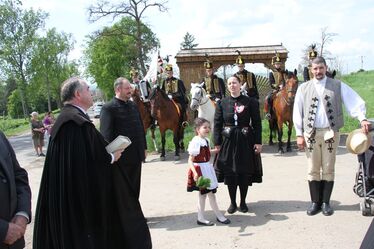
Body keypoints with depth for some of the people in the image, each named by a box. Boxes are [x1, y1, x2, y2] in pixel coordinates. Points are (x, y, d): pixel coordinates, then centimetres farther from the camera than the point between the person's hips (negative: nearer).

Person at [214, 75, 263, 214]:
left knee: (245, 173, 5)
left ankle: (243, 202, 23)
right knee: (229, 173, 5)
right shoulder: (222, 103, 3)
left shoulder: (250, 102, -2)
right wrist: (217, 143, -3)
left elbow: (257, 123, -2)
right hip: (228, 140, 1)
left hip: (245, 140, -1)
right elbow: (217, 124, 3)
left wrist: (258, 142, -7)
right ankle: (233, 203, 20)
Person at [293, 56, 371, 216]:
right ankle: (315, 202, 16)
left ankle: (326, 202, 17)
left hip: (330, 133, -1)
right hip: (311, 133, 1)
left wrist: (362, 118, -19)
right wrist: (299, 135, 0)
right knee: (313, 170, 6)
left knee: (328, 169, 6)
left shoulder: (338, 86, 2)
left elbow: (355, 102, -3)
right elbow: (297, 112, 5)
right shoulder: (303, 88, 4)